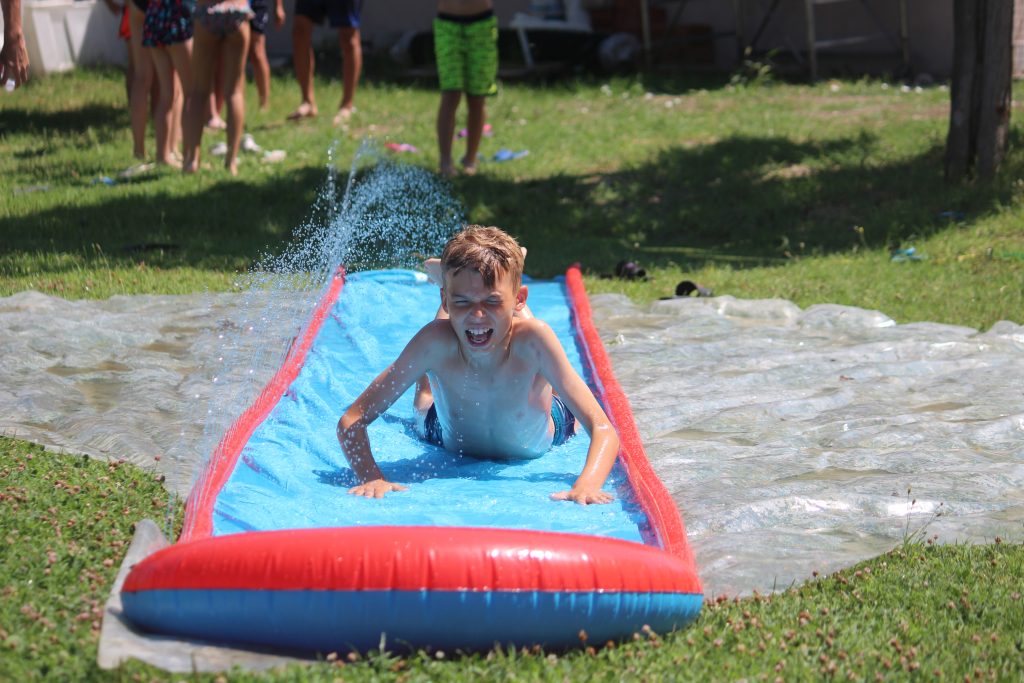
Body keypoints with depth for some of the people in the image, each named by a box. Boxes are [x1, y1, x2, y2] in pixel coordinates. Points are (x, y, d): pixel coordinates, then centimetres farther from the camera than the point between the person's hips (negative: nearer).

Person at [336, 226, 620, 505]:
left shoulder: (532, 338, -45)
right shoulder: (436, 341, -43)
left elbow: (603, 429, -46)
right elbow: (352, 420, -39)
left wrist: (587, 484, -68)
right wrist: (371, 478, -59)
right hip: (450, 440, 0)